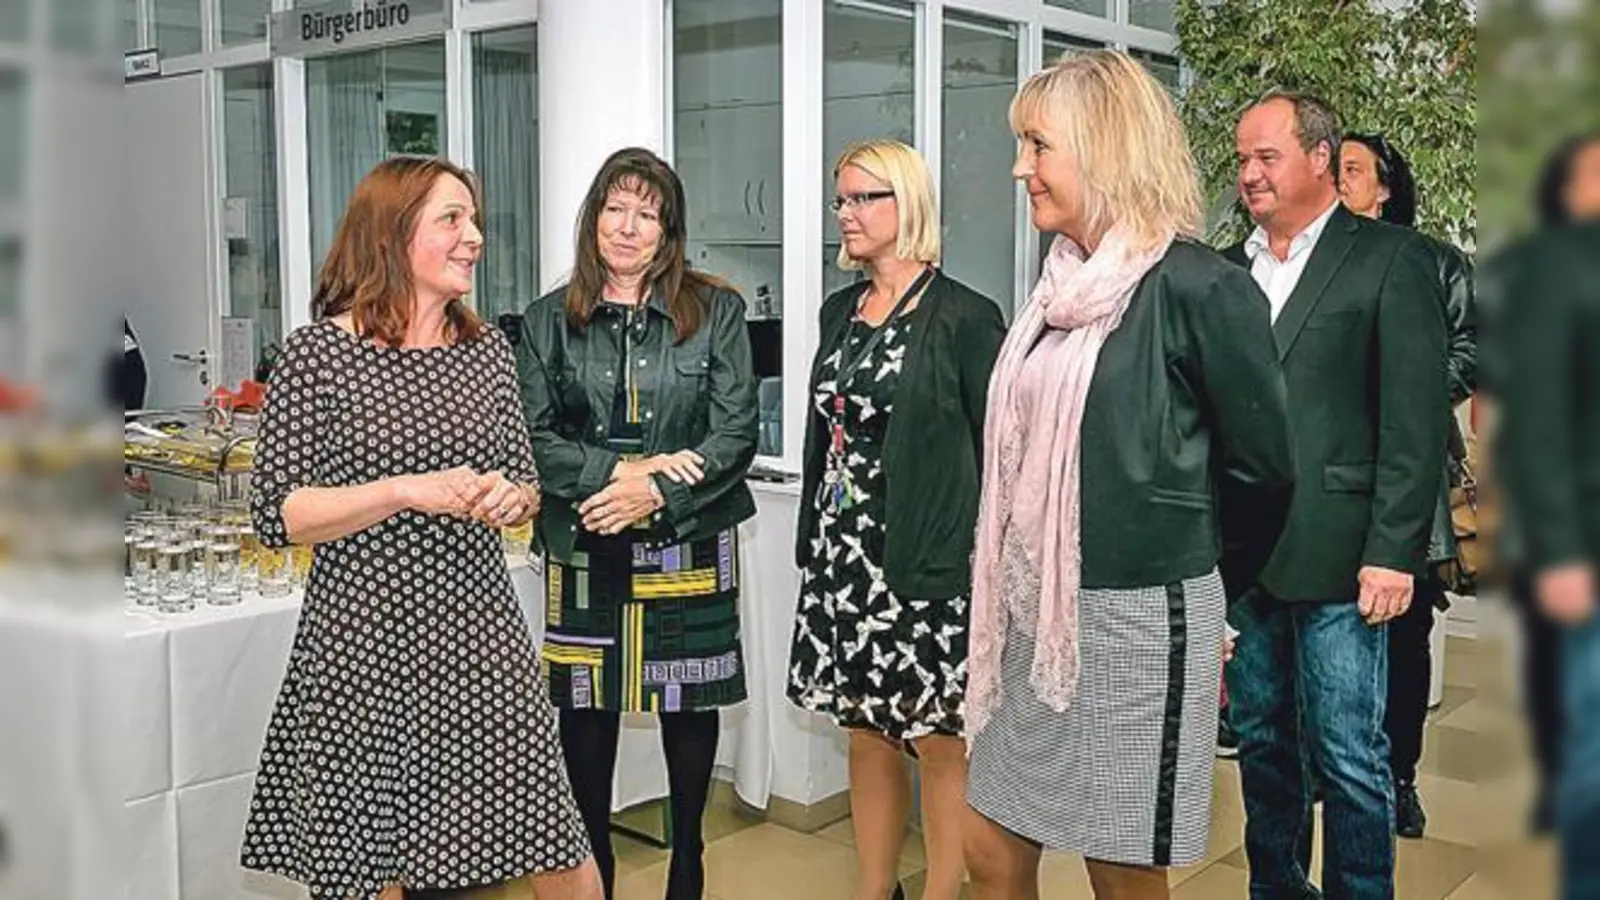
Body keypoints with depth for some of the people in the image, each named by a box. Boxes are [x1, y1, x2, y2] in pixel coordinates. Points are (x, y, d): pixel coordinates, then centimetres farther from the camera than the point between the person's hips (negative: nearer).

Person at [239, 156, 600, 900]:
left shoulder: (487, 351, 9)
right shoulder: (317, 353, -5)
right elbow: (275, 515, -8)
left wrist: (510, 499, -6)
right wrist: (408, 491, -18)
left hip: (479, 640, 4)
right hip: (363, 649, -3)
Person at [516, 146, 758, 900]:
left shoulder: (716, 311, 2)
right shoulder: (548, 321, 6)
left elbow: (735, 433, -4)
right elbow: (533, 437, -1)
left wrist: (657, 493, -16)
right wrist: (618, 472, -16)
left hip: (690, 545, 0)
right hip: (584, 548, 1)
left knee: (689, 702, 8)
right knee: (586, 707, 5)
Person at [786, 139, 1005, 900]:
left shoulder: (963, 316, -8)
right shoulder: (840, 311, 12)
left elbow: (995, 448, -7)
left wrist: (984, 561, -9)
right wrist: (814, 542, 14)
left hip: (926, 562, -6)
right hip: (842, 556, 7)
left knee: (939, 739, 3)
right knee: (864, 732, 14)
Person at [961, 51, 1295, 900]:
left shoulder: (1200, 289, -13)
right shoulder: (1062, 286, 9)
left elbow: (1262, 468, -7)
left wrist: (1188, 572, 7)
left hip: (1134, 617, -7)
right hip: (1035, 611, 7)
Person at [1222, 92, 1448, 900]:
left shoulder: (1391, 259, -3)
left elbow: (1414, 421, -8)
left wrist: (1393, 552, -13)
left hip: (1336, 558, -5)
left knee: (1349, 758, 1)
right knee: (1262, 741, 15)